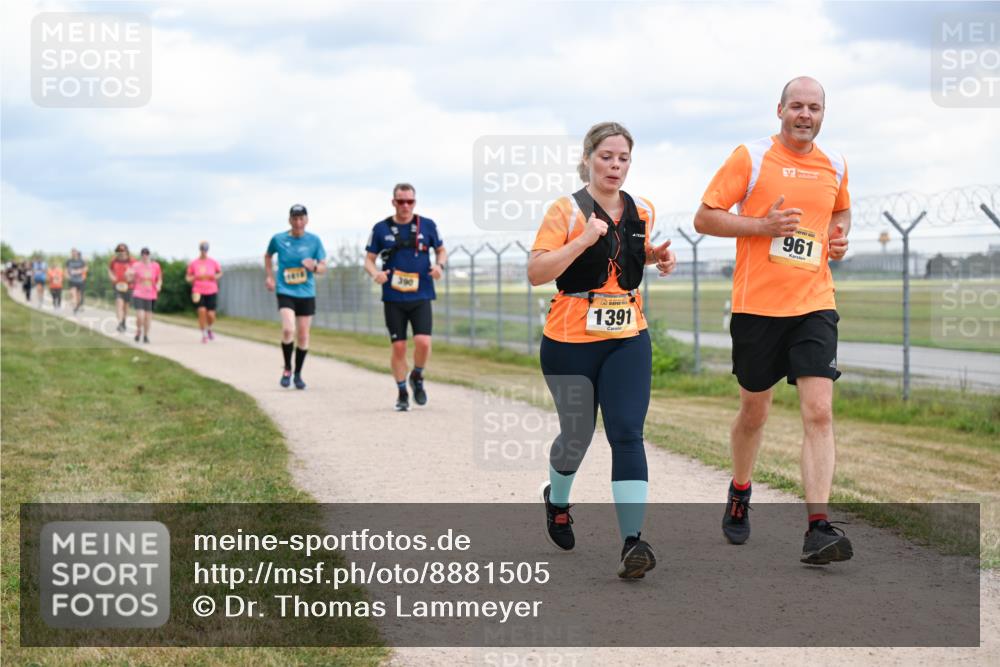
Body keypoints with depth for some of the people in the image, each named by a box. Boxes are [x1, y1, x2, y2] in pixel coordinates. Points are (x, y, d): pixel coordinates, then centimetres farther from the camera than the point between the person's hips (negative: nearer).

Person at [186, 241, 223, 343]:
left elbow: (220, 272, 18)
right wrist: (195, 277, -10)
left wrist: (215, 276, -4)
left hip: (211, 292, 1)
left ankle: (209, 329, 30)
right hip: (198, 292, -1)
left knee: (211, 315, -3)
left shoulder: (213, 262, 4)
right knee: (202, 311, -15)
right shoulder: (193, 263, 3)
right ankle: (204, 334, 1)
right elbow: (187, 277, 11)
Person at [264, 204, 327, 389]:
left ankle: (298, 374, 25)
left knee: (303, 336, 6)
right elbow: (268, 256, 19)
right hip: (285, 292, -2)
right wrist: (270, 277, 9)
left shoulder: (314, 240, -1)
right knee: (288, 329, -22)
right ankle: (287, 369, -1)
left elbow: (323, 268, 3)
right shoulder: (278, 239, -2)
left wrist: (314, 267, -19)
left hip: (306, 293, 2)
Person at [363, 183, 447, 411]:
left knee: (423, 342, -15)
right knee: (398, 347, 0)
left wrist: (439, 265, -7)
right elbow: (369, 259, 7)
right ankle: (402, 393, 17)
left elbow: (441, 250, 15)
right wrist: (375, 273, -15)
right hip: (393, 298, 0)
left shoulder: (427, 225, 3)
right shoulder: (381, 228, 2)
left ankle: (417, 377, 14)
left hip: (421, 297, 0)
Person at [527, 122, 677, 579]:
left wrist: (657, 258, 6)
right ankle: (557, 499, 45)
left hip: (628, 340, 3)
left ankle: (633, 542, -18)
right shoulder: (566, 210, -8)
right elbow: (535, 272, -16)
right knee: (577, 435, 11)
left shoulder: (642, 213, 8)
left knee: (627, 434, -12)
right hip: (570, 341, -3)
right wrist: (585, 239, -25)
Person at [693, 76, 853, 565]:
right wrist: (764, 225, -16)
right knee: (754, 411, 12)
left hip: (815, 305, 2)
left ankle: (818, 529, -15)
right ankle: (739, 496, 39)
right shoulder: (751, 157, -3)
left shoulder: (835, 166, 10)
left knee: (818, 412, -12)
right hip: (757, 304, -2)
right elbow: (704, 217, -4)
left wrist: (839, 235, 8)